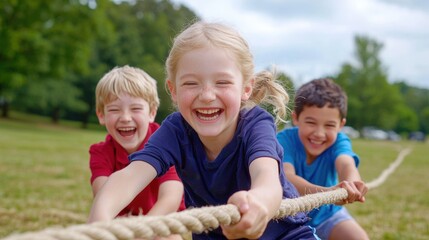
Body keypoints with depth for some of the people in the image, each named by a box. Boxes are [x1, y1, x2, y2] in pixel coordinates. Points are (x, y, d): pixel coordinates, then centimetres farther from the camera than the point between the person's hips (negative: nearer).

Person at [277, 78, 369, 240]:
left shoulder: (339, 141, -19)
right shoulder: (284, 139, -25)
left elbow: (346, 163, -42)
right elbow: (286, 177, -43)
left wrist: (352, 181, -68)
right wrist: (326, 191, -63)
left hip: (327, 214, 1)